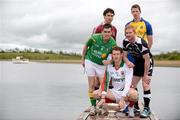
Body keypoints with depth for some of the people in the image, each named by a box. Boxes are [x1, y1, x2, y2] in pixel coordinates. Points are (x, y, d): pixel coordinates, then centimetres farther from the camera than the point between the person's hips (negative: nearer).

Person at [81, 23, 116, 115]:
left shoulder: (113, 43, -17)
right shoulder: (94, 38, -19)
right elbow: (85, 47, -2)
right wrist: (83, 59, 4)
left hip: (101, 65, 1)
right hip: (90, 61, -1)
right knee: (92, 85, 0)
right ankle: (93, 106, 9)